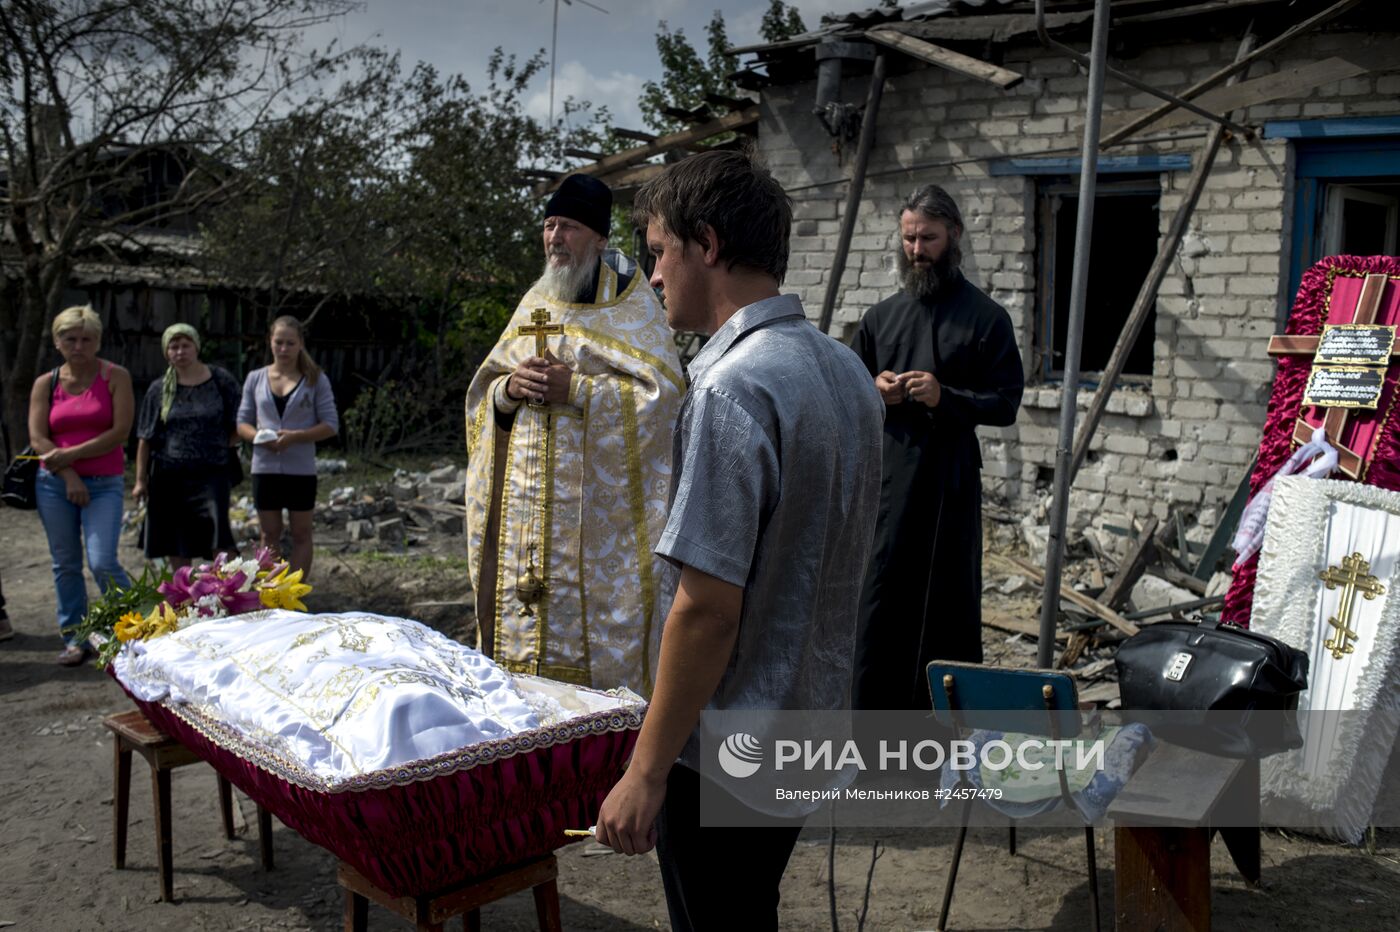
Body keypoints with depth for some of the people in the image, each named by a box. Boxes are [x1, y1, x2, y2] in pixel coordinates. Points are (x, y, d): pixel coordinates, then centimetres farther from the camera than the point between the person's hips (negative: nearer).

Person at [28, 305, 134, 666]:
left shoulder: (115, 377, 0)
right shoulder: (45, 383, 7)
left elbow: (120, 432, -9)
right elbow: (38, 439, -1)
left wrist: (70, 454, -11)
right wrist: (69, 476, -12)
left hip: (104, 484, -3)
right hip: (54, 484, 3)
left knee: (102, 563, -13)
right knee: (66, 565, 9)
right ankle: (74, 638, 19)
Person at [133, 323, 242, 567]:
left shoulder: (221, 381, 2)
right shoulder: (159, 390, 7)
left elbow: (238, 428, 8)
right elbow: (145, 440, 7)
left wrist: (218, 448, -1)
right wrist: (141, 480, 3)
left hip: (210, 473, -3)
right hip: (168, 477, 3)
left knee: (219, 541, -16)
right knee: (177, 551, 8)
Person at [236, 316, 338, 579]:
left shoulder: (315, 379, -1)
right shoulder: (255, 378, 6)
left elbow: (331, 425, -4)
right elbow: (242, 422, 8)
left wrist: (295, 436, -18)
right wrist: (259, 437, -14)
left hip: (301, 469, -2)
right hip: (265, 468, 2)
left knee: (301, 534, 6)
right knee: (270, 535, 9)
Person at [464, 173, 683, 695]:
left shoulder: (631, 307, -1)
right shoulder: (535, 304, 17)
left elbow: (661, 393, -13)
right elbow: (484, 393, 18)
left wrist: (576, 389, -18)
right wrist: (509, 388, -6)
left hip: (597, 509, -5)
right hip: (525, 506, 6)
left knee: (593, 627, -5)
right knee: (522, 630, 6)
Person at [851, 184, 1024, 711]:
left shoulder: (985, 317, 0)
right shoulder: (881, 317, 13)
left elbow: (1005, 404, -2)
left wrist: (945, 397, -17)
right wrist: (874, 392, -2)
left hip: (946, 485, -4)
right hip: (882, 481, 4)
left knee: (945, 602, 2)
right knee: (875, 596, 6)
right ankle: (872, 707, 18)